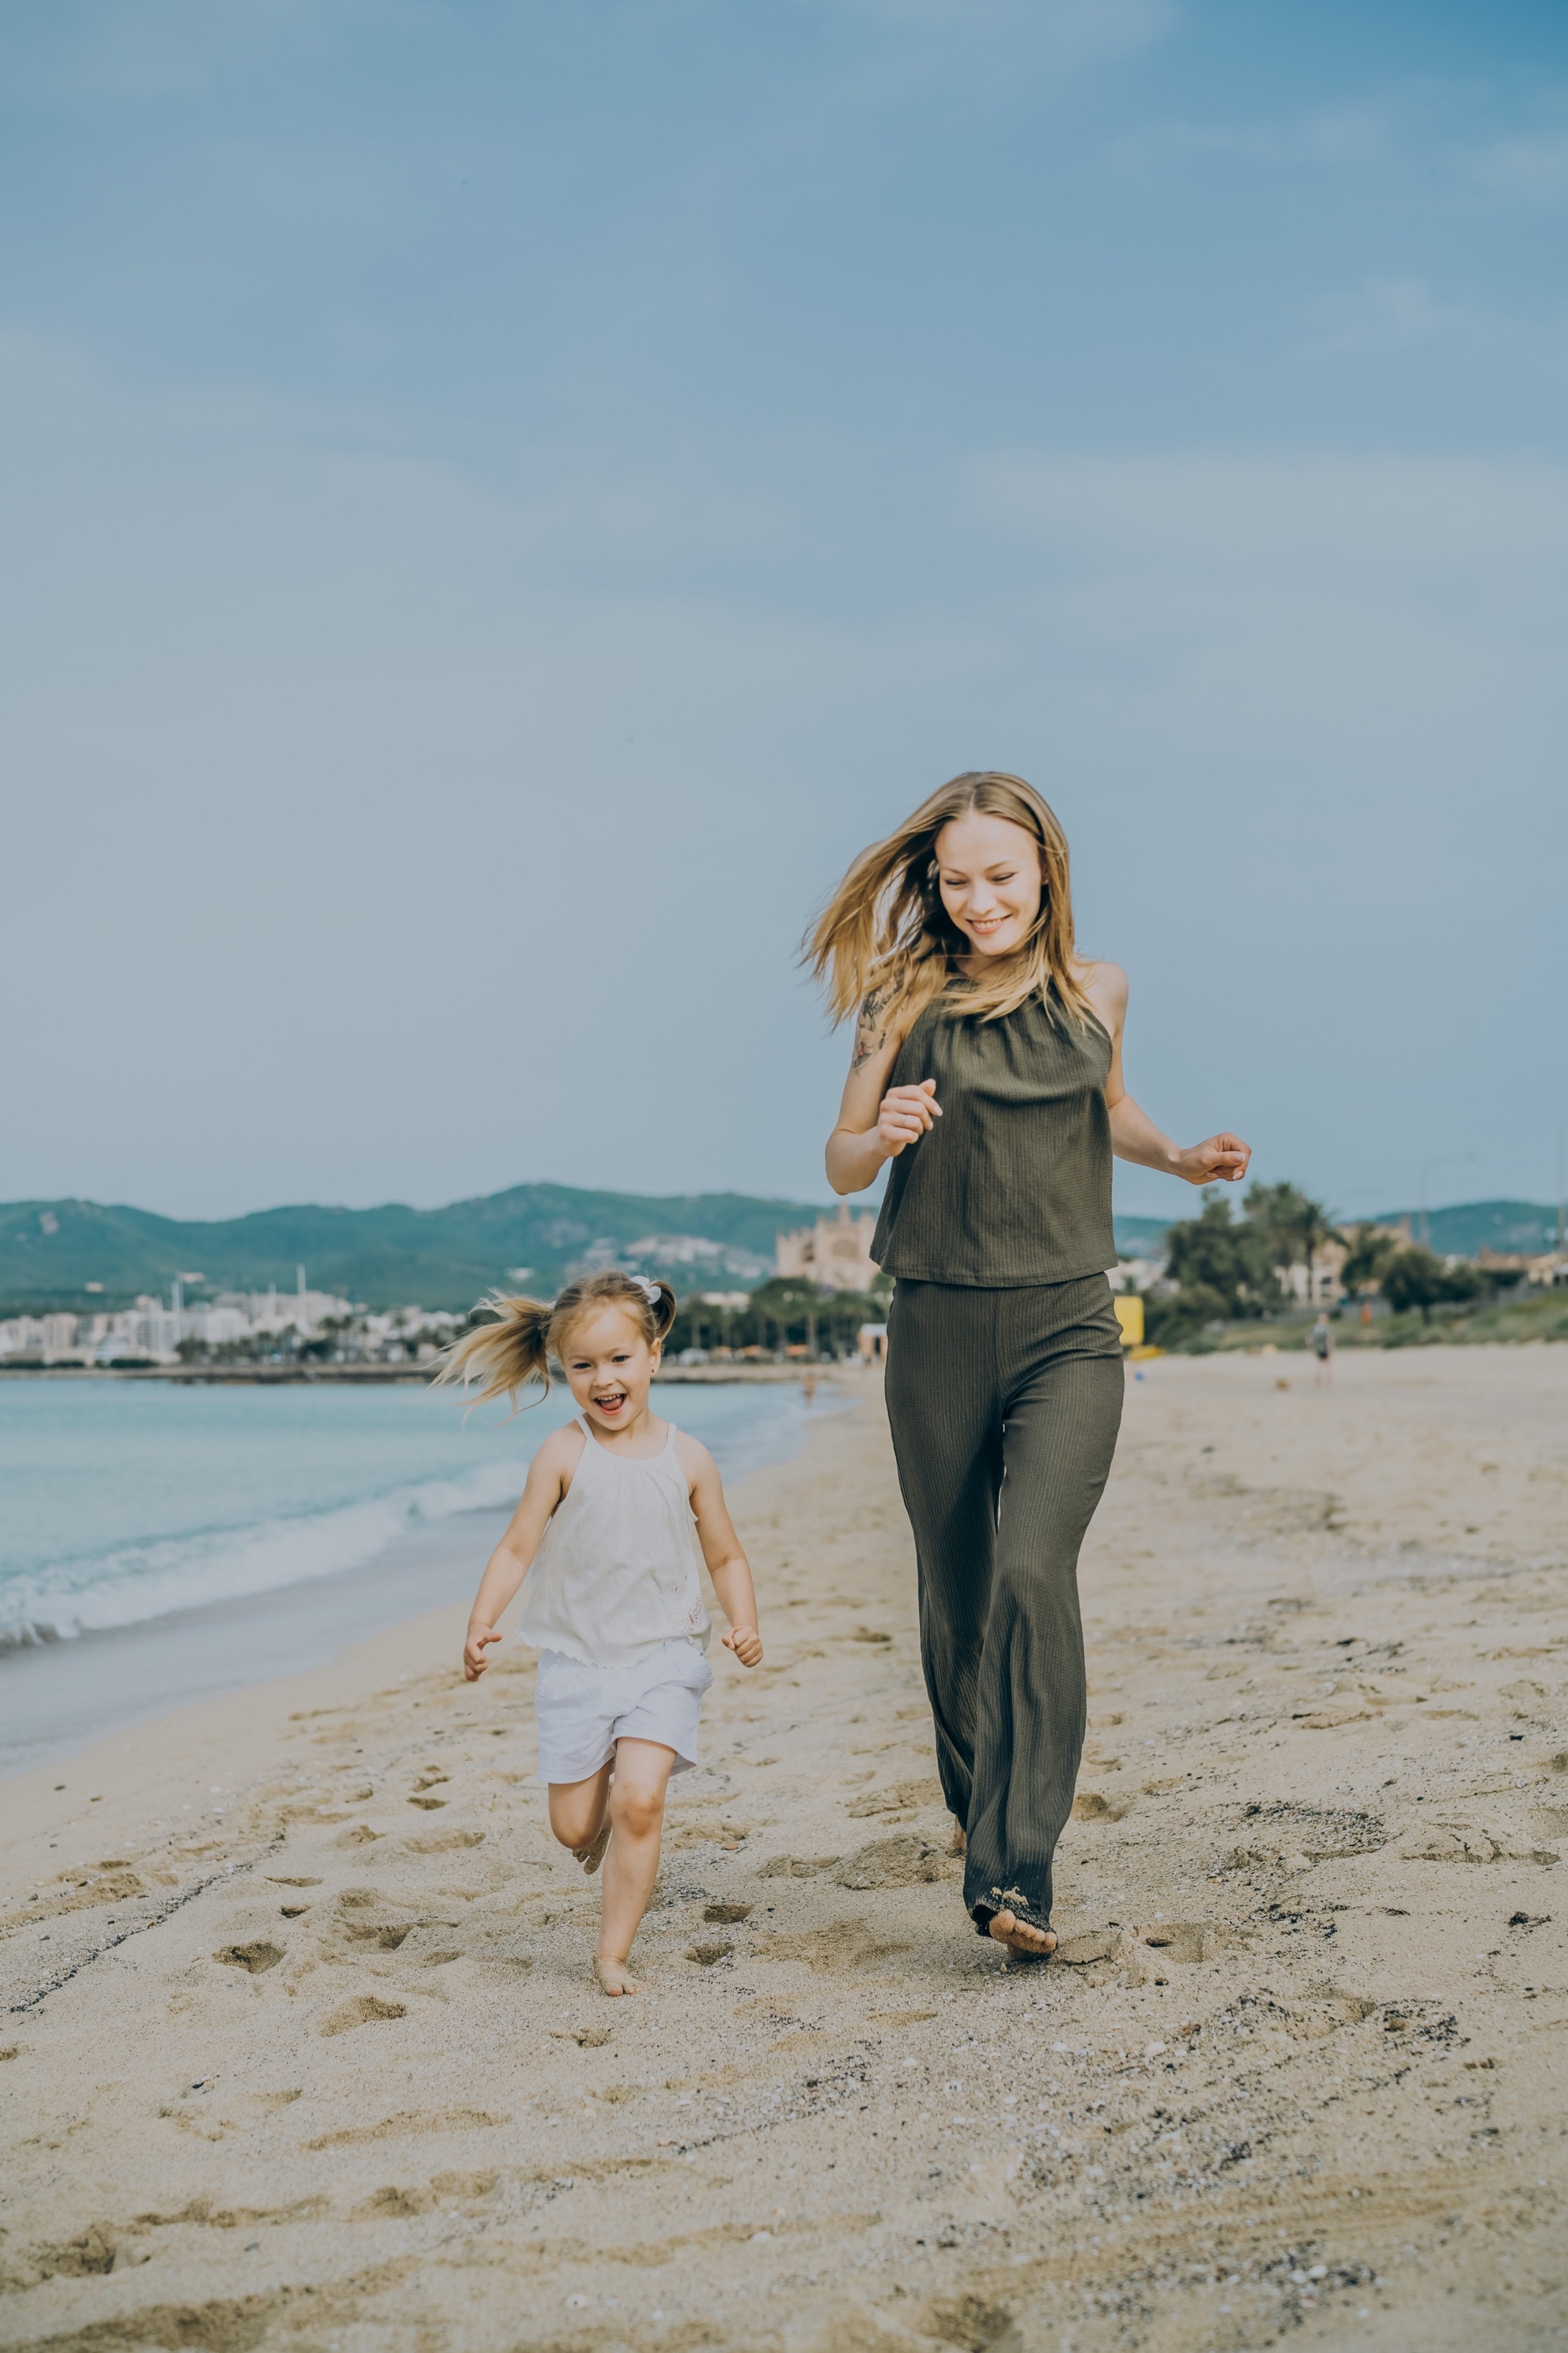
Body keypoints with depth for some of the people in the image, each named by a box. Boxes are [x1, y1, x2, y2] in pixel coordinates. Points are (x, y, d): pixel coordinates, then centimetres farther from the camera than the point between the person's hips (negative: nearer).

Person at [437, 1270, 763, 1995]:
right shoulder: (563, 1455, -3)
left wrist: (744, 1624, -8)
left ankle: (613, 1953, -2)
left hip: (663, 1657, 0)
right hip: (576, 1659, 0)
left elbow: (726, 1556, 9)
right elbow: (518, 1547, -4)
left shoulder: (687, 1459, 1)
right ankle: (603, 1814, 40)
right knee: (574, 1826, 3)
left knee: (639, 1800, -16)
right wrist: (481, 1622, -19)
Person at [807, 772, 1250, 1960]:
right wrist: (887, 1135, -17)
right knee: (956, 1590, 11)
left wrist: (1179, 1158, 5)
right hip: (940, 1330, 1)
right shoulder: (908, 1000, 0)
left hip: (1068, 1328, 0)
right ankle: (974, 1796, 38)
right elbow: (841, 1162, 5)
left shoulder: (1096, 991, 6)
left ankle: (1014, 1868, -19)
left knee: (1034, 1572, -19)